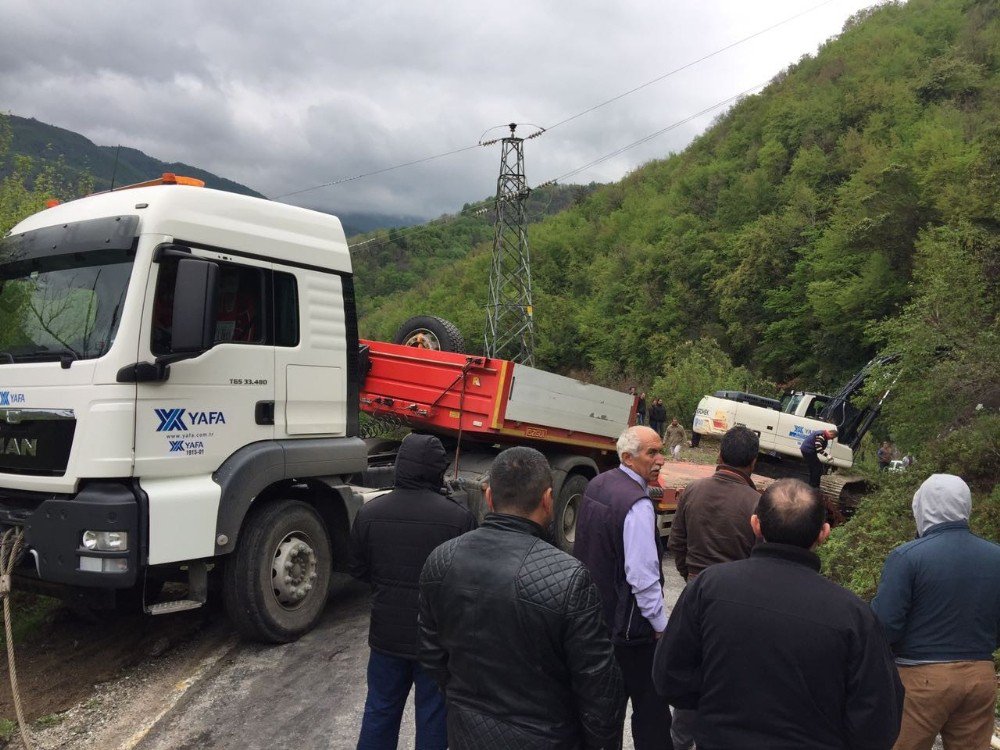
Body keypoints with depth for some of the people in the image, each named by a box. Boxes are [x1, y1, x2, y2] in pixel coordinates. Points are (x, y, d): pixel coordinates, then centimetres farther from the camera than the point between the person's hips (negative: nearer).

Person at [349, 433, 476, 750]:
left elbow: (357, 569, 2)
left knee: (380, 709, 21)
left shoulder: (369, 512, -9)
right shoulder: (458, 517, -20)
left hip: (386, 632, 3)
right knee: (432, 713, 14)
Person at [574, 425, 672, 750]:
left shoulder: (596, 485, 4)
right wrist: (661, 625, -13)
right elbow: (642, 575, -24)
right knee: (649, 703, 3)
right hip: (626, 623, -9)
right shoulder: (637, 504, -22)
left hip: (592, 612, 9)